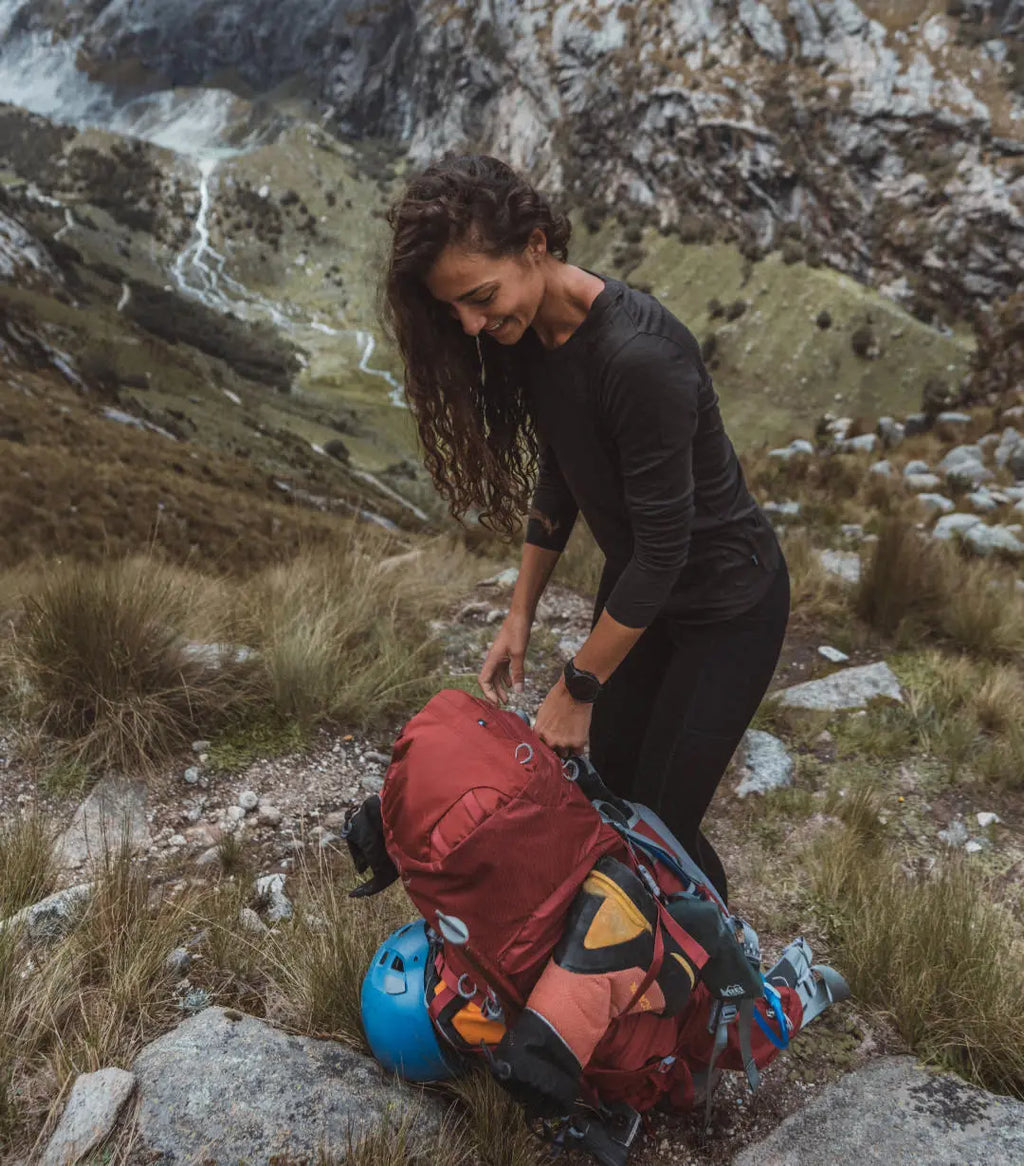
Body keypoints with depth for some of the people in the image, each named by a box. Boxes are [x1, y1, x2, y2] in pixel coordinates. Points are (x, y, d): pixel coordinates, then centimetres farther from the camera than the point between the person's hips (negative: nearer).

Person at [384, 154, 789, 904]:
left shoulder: (639, 355, -33)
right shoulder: (528, 335, -8)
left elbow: (664, 545, -27)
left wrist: (578, 687, -17)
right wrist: (520, 617, 7)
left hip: (725, 604, -7)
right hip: (637, 582, 7)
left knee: (662, 819, 3)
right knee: (611, 790, 16)